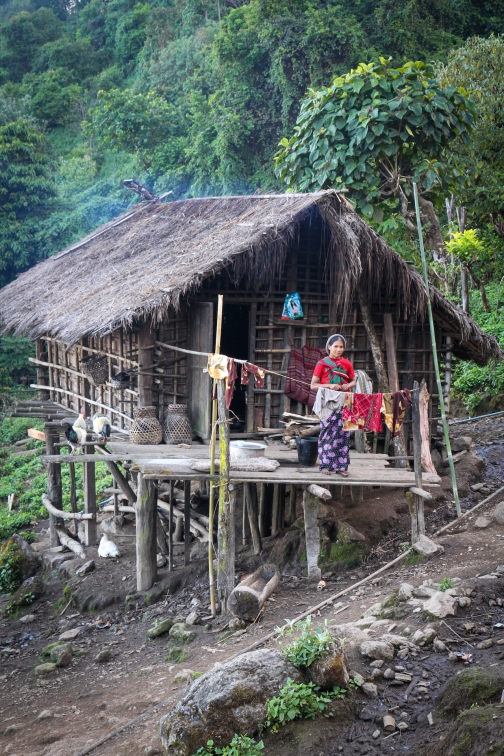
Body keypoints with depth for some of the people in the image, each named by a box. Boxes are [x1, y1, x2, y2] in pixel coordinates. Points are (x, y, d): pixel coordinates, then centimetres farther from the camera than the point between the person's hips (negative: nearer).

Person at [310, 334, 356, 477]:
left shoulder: (346, 364, 11)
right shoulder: (322, 363, 1)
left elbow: (353, 381, 19)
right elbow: (313, 385, -2)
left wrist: (348, 386, -4)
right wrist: (329, 386, -16)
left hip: (343, 404, 3)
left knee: (343, 433, 0)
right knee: (327, 433, -4)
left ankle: (341, 466, 5)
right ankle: (326, 465, 3)